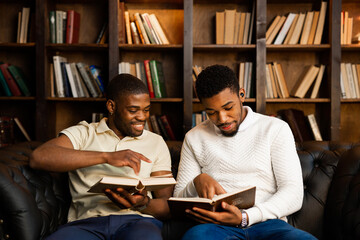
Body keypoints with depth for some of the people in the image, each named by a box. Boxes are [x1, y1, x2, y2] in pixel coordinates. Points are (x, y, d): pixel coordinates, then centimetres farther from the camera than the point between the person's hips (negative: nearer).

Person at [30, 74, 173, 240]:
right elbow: (39, 158, -8)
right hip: (87, 222, 0)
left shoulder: (156, 142, 20)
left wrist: (143, 204, -12)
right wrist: (107, 156, -14)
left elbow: (167, 205, 14)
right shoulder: (83, 133, 13)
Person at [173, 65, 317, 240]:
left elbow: (293, 194, 0)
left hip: (267, 223, 1)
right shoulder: (194, 138, 16)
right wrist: (197, 181, -9)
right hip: (217, 226, 0)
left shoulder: (275, 129, 10)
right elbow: (178, 199, 15)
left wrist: (245, 217, -16)